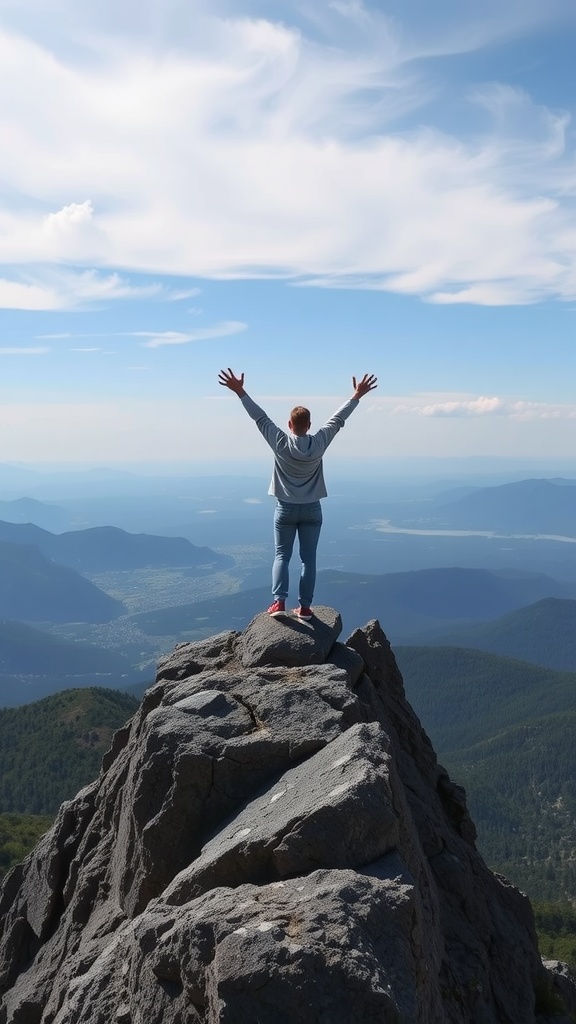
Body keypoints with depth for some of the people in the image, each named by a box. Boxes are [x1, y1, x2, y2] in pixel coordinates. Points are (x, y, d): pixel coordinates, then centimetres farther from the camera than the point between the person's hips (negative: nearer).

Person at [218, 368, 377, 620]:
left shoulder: (281, 443, -10)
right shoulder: (319, 443, -7)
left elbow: (260, 417, -7)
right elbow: (338, 419, 1)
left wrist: (240, 392, -2)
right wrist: (357, 395, 11)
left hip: (286, 509, -1)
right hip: (311, 510, 1)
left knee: (282, 556, 6)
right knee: (308, 558, 5)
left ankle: (279, 602, -6)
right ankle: (305, 606, 6)